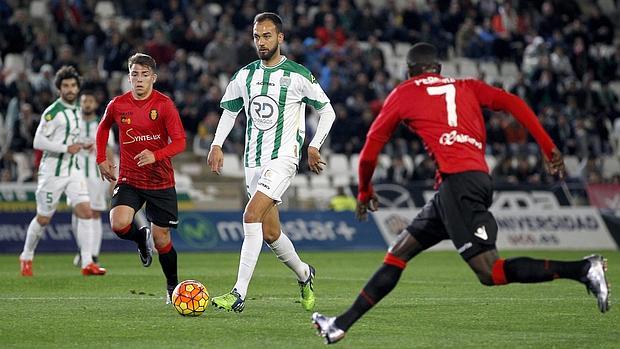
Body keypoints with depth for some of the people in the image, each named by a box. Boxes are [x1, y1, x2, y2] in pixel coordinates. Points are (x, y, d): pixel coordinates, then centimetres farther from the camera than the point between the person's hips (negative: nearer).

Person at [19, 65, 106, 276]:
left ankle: (87, 263, -11)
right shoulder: (53, 112, -14)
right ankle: (26, 258, 26)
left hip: (73, 170, 6)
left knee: (85, 212, -9)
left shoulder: (75, 110, 11)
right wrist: (66, 148, -21)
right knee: (43, 219, 4)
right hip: (53, 172, -6)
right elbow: (38, 142, -19)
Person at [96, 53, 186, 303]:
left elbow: (180, 142, -14)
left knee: (161, 237, 1)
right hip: (129, 179, 1)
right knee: (119, 224, -24)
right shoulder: (117, 105, -1)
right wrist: (101, 159, 11)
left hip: (161, 181, -1)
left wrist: (156, 155, -31)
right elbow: (103, 128, 20)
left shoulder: (164, 105, -9)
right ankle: (141, 238, 12)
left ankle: (173, 284, 25)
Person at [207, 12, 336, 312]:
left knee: (251, 216, -22)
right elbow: (229, 111, 21)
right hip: (253, 161, 6)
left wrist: (314, 146, -4)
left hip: (283, 158, -6)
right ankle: (304, 274, 36)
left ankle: (239, 294, -25)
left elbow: (327, 111, 5)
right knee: (270, 233, 9)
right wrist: (217, 145, 7)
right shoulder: (245, 75, 9)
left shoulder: (298, 75, -4)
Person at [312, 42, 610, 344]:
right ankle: (342, 324, 15)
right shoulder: (466, 87, 23)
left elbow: (369, 151, 17)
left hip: (457, 180, -8)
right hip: (479, 177, 8)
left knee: (491, 272, -14)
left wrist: (365, 193, 33)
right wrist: (549, 149, 8)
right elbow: (513, 103, 9)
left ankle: (583, 269, -23)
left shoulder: (403, 94, 13)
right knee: (398, 254, 13)